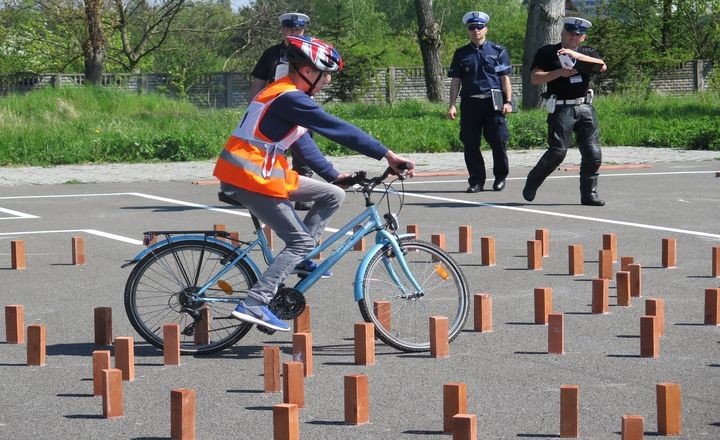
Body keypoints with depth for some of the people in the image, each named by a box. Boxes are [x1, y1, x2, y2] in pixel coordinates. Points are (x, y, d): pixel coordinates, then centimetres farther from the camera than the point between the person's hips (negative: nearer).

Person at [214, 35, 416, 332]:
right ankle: (254, 304, -11)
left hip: (264, 173, 10)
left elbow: (303, 144, 20)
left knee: (333, 195, 9)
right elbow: (339, 130, -22)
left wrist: (334, 174, 15)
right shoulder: (290, 99, -18)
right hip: (250, 177, -10)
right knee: (302, 241, -7)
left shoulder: (284, 95, 14)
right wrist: (387, 155, -22)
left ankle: (297, 261, 12)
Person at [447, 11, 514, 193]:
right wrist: (452, 105, 2)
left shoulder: (498, 51, 8)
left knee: (499, 141, -4)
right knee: (471, 144, 0)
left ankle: (500, 177, 13)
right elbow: (455, 81, 11)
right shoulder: (461, 54, 12)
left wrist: (508, 101, -3)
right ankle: (476, 181, 9)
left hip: (493, 102, -2)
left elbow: (505, 78, 7)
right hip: (470, 103, 2)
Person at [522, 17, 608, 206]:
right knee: (558, 151, -11)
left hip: (585, 107, 4)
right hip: (561, 109, -4)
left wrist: (576, 55, -17)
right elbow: (535, 78, -4)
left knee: (593, 153, -3)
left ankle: (589, 194, 8)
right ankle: (531, 184, 9)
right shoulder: (547, 53, 6)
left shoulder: (587, 53, 14)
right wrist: (559, 72, -17)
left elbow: (602, 66, -7)